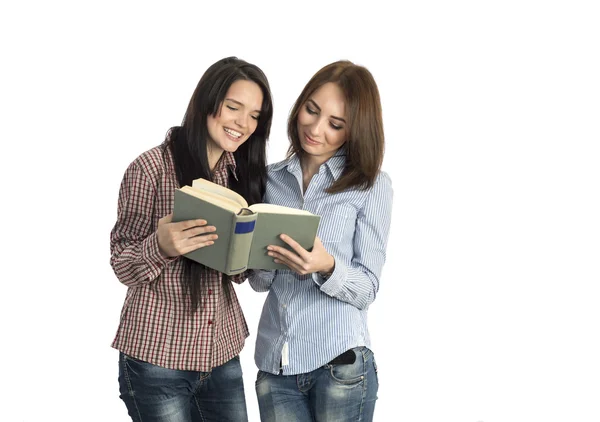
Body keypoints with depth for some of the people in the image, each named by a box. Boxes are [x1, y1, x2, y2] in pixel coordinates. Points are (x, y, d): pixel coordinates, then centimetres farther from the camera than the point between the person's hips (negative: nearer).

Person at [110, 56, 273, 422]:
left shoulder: (243, 173, 6)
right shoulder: (151, 167, -10)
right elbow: (122, 263, -8)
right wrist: (161, 245, -29)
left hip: (223, 353, 5)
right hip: (157, 355, -5)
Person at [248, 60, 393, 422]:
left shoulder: (372, 185, -2)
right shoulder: (271, 179, 7)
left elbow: (367, 289, -6)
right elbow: (260, 281, 7)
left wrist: (327, 267, -25)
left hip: (341, 364, -3)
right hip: (274, 365, 3)